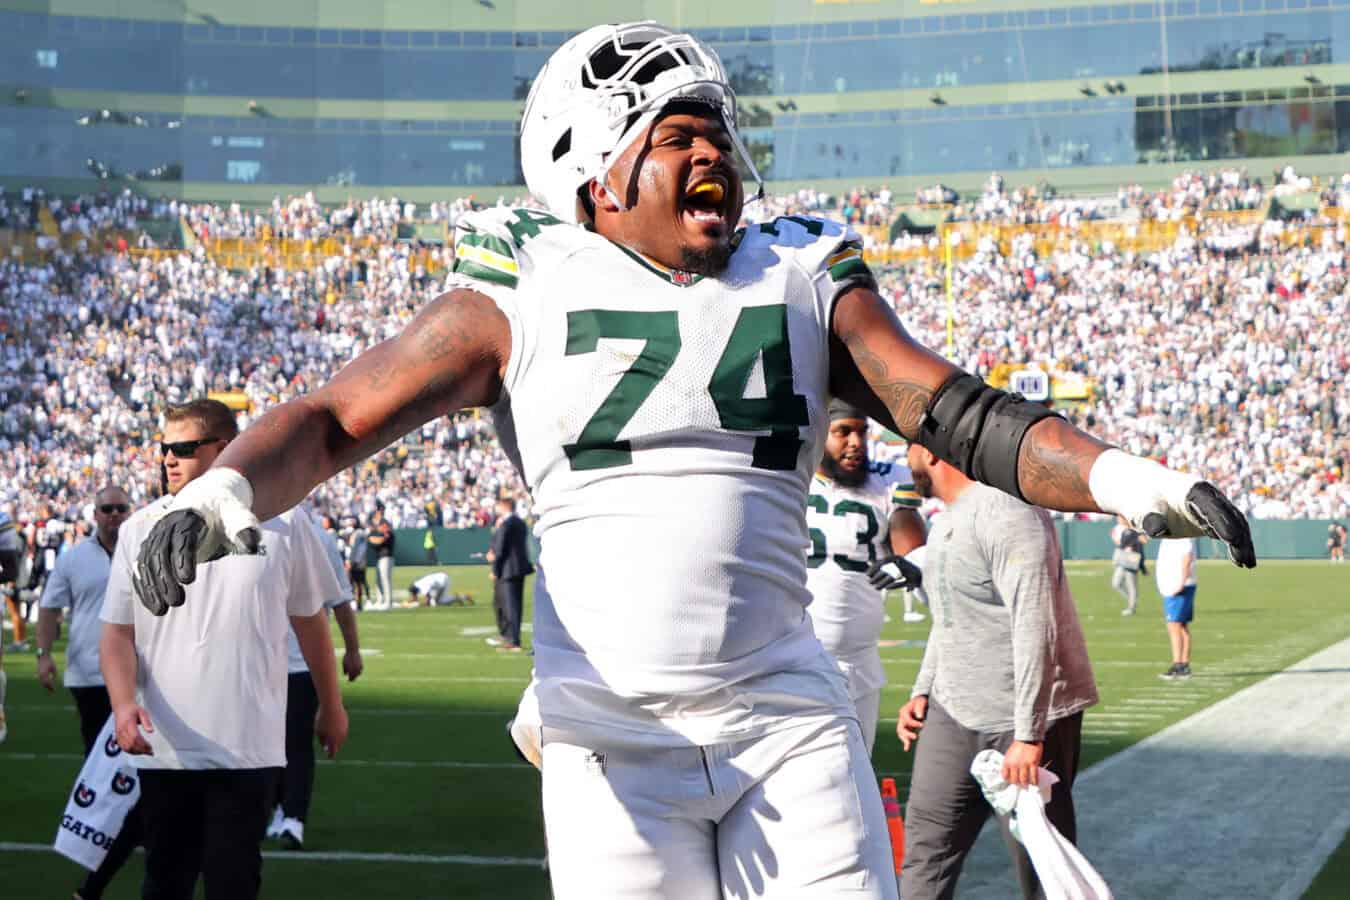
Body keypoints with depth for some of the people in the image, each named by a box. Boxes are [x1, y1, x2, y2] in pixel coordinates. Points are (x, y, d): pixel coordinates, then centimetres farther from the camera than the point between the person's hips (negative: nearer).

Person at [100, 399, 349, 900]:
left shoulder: (283, 522, 0)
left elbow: (309, 620, 10)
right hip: (164, 747, 2)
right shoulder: (141, 530, 2)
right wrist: (123, 703, -15)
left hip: (246, 747, -1)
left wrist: (331, 706, 17)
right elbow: (118, 632, 2)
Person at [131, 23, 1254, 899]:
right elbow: (335, 420, 0)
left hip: (790, 718, 2)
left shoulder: (804, 282, 10)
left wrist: (1126, 478, -11)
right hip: (615, 734, -2)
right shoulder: (524, 296, 2)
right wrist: (223, 491, -20)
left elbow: (959, 413, 5)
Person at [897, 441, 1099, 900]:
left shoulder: (1006, 512, -20)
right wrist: (922, 690, 17)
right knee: (925, 851, 7)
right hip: (954, 710, 9)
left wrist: (1028, 734, -26)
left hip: (1026, 717, -9)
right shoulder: (949, 518, 13)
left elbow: (1036, 627, -25)